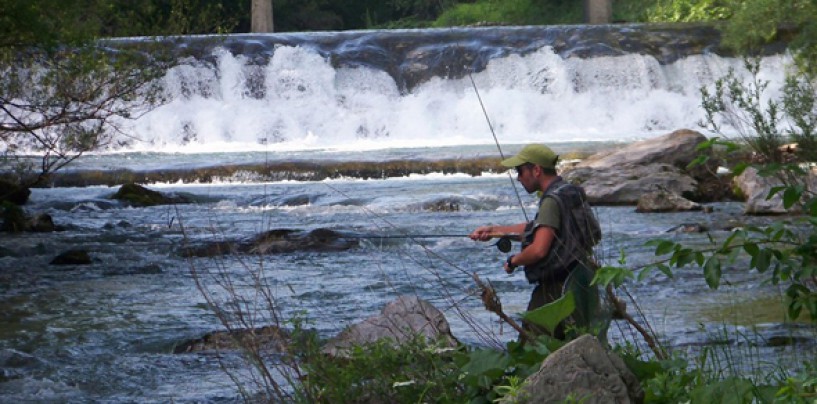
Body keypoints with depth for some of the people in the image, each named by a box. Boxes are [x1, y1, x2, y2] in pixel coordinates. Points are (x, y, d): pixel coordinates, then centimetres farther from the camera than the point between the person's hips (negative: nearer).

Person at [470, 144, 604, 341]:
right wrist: (494, 230, 23)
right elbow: (538, 228, 24)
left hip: (557, 290, -10)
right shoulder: (571, 193, 13)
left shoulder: (553, 201, -17)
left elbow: (539, 249, -26)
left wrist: (513, 261, -7)